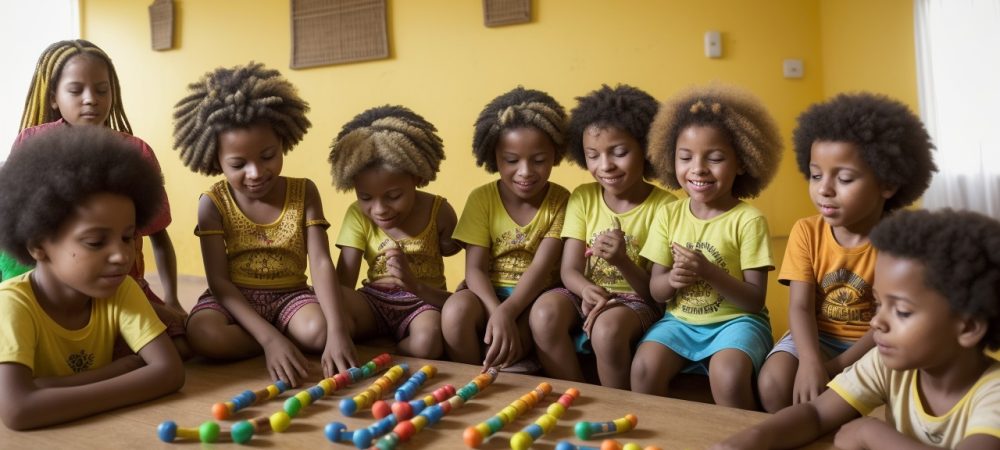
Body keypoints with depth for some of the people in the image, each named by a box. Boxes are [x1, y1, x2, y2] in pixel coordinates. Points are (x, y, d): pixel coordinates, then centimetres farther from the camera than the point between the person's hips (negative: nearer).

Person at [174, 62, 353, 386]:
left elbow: (321, 264, -14)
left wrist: (337, 331, -32)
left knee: (319, 330, -33)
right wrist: (270, 338, -30)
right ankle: (291, 339, -13)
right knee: (204, 335, -34)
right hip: (233, 298, 1)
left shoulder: (304, 193, -5)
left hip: (289, 296, 0)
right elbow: (218, 280, -14)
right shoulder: (213, 203, -8)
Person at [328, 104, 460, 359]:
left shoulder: (439, 211, -10)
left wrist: (414, 284, -28)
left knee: (427, 344, -36)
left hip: (424, 300, -1)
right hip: (374, 301, 1)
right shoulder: (357, 216, -8)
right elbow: (342, 285, -15)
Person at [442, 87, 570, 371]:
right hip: (489, 293, 1)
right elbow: (475, 268, -10)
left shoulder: (560, 200, -5)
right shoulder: (481, 199, -4)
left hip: (536, 296, 0)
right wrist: (496, 313, -31)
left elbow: (541, 268, -16)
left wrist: (506, 313, -34)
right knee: (455, 311, -33)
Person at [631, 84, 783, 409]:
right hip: (680, 320, 3)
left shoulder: (748, 220, -9)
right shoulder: (670, 216, 3)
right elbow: (656, 291, 5)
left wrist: (709, 272, -26)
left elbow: (755, 300, -12)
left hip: (736, 321, -3)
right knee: (644, 366, -23)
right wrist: (672, 279, -19)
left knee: (728, 373, -32)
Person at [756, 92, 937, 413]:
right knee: (773, 382, -24)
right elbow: (800, 307, -15)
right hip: (818, 335, 2)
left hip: (873, 342, -2)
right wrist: (810, 362, -33)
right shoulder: (806, 232, -9)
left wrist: (839, 365, -26)